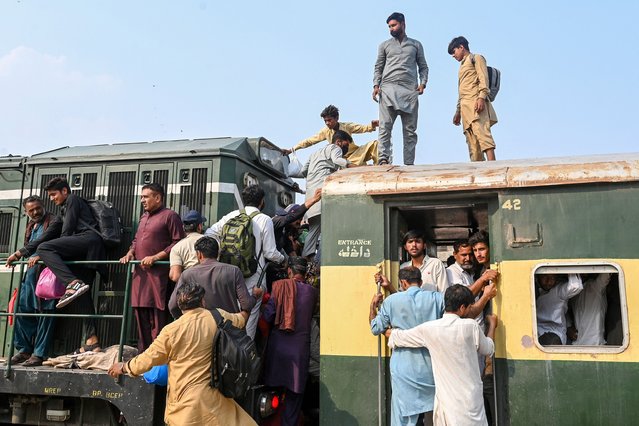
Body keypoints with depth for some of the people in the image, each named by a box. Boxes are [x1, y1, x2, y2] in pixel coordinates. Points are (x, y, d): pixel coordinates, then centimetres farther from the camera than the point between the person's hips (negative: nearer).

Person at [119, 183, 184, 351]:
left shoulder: (170, 216, -4)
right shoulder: (144, 217, 22)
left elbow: (178, 243, -11)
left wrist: (155, 257, -16)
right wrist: (130, 253, 9)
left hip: (158, 273, -8)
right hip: (140, 273, 8)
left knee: (158, 316, -7)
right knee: (141, 312, 10)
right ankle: (143, 352, 18)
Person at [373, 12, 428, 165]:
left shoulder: (416, 45, 18)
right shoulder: (384, 45, 18)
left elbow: (423, 66, 16)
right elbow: (378, 68, 14)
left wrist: (423, 83, -1)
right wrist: (376, 85, -2)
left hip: (410, 90, 1)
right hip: (388, 89, 0)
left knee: (410, 129, -3)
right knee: (385, 125, -14)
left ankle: (409, 163, -4)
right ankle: (384, 158, -21)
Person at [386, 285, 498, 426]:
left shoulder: (429, 329, -8)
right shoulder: (471, 326, -9)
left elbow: (395, 336, 4)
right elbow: (488, 350, 10)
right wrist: (492, 325, 26)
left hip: (446, 397, 1)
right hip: (470, 397, -1)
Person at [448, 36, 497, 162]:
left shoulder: (476, 58, 10)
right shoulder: (462, 65, 32)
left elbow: (483, 79, -6)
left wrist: (481, 97, -20)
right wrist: (458, 112, 24)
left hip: (476, 102, -8)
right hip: (465, 107, 8)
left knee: (481, 132, -24)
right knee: (472, 141, -4)